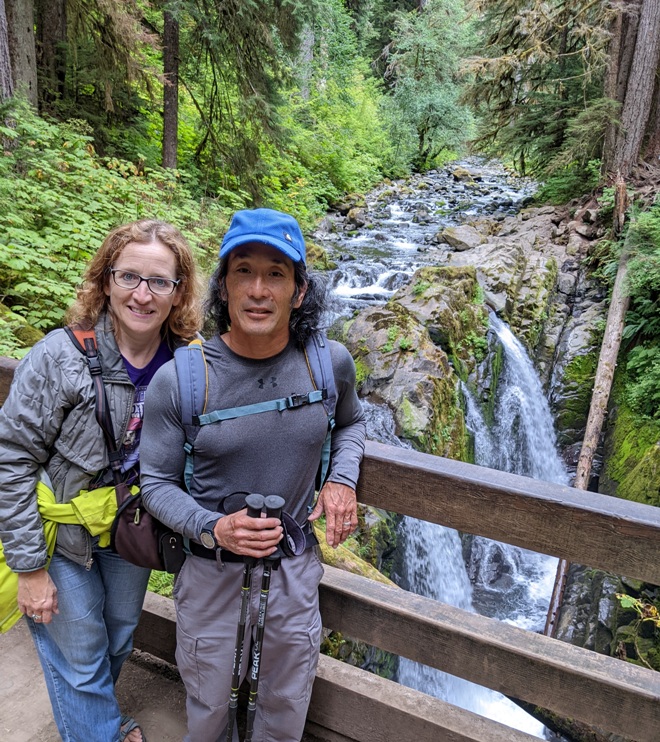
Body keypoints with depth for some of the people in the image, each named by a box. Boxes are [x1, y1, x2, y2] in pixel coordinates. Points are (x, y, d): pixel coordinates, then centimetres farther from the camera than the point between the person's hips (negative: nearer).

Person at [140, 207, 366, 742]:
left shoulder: (330, 363, -13)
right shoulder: (178, 380, -20)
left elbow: (351, 421, 8)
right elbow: (157, 483, -9)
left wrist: (342, 480, -9)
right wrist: (214, 529, -26)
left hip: (296, 568, 2)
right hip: (212, 571, -1)